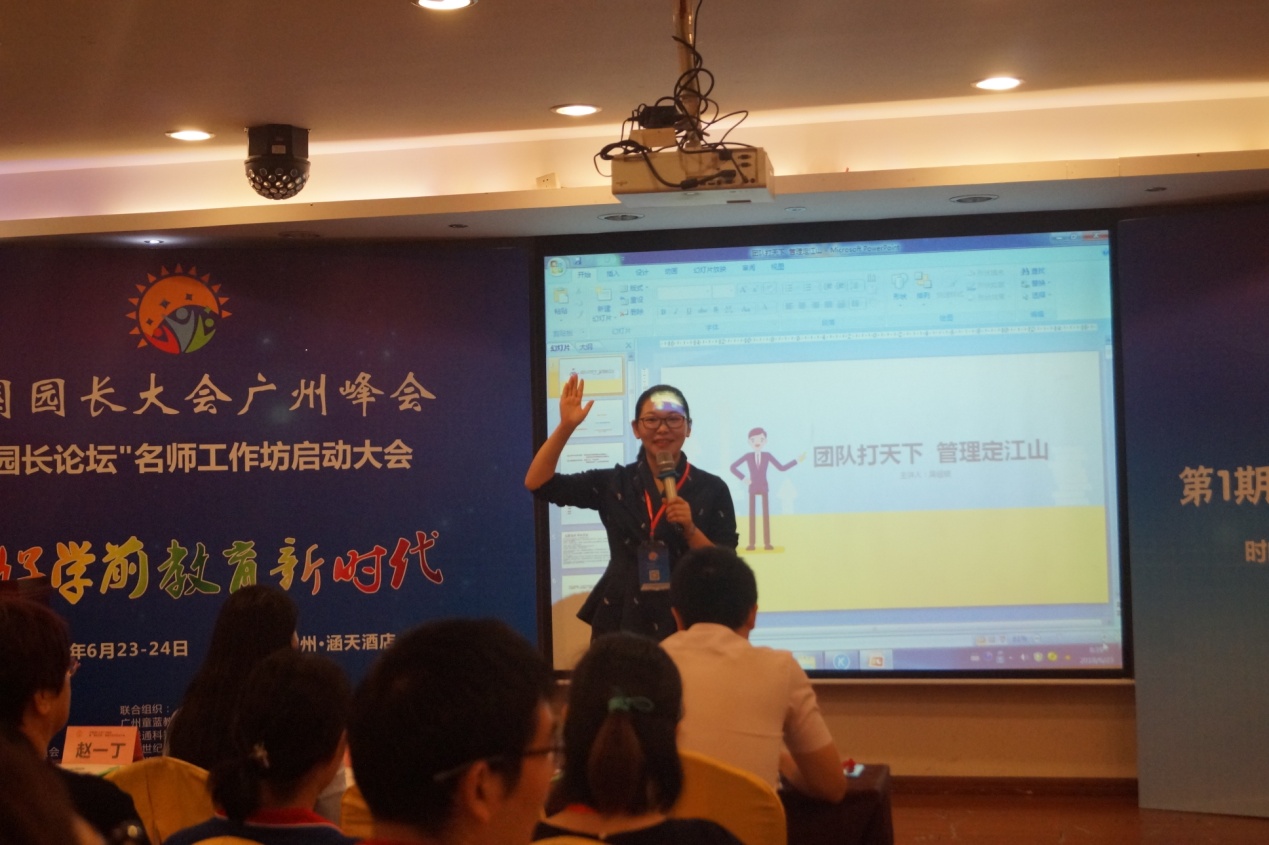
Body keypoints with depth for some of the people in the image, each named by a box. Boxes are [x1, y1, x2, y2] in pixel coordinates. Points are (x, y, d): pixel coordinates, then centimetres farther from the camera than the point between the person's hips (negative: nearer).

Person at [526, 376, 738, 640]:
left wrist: (690, 529, -18)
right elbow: (537, 483, 0)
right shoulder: (614, 483, 4)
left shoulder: (711, 489, -1)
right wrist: (566, 426, -9)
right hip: (620, 621, 1)